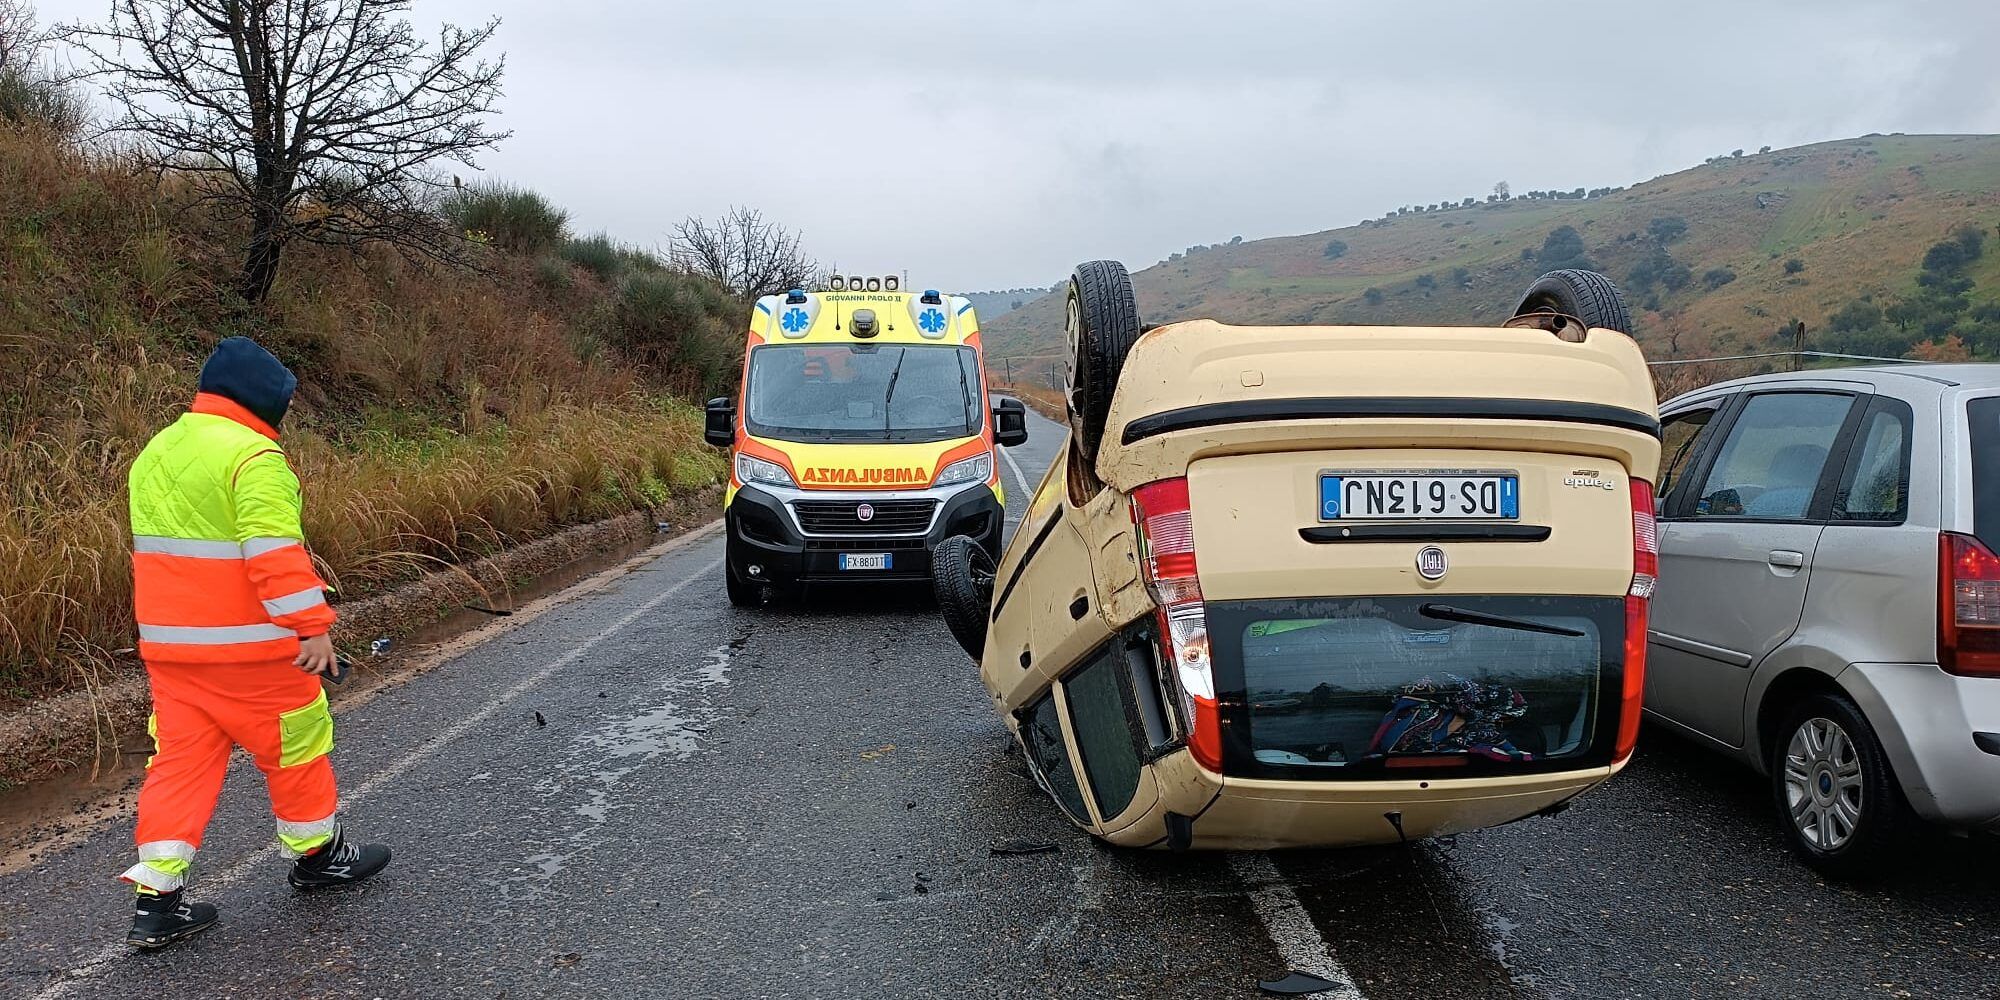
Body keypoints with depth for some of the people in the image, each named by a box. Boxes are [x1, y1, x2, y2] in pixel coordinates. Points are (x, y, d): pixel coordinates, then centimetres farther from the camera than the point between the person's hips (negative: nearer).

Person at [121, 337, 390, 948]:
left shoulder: (157, 451, 13)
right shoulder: (253, 457, -17)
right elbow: (275, 552, -26)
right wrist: (312, 625, -25)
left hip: (167, 641, 8)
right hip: (246, 646, -8)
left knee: (180, 759, 10)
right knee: (296, 744, 10)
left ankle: (157, 899, 8)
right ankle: (316, 854, 26)